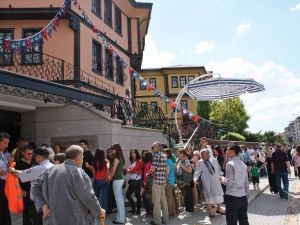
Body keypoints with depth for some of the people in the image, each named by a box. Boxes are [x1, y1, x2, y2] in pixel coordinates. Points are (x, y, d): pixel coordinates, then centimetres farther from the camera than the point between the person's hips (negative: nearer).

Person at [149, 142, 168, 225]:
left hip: (157, 180, -8)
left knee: (156, 201, -1)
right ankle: (165, 218, 22)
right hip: (163, 180, 8)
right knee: (163, 199, 14)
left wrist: (148, 173, 2)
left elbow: (152, 170, -16)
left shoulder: (157, 156, -13)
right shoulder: (164, 155, 10)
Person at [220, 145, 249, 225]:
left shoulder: (230, 164, -12)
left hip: (232, 196, -7)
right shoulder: (243, 164, 10)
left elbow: (229, 182, -17)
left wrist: (222, 178, 1)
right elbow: (246, 182, 14)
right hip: (243, 196, 7)